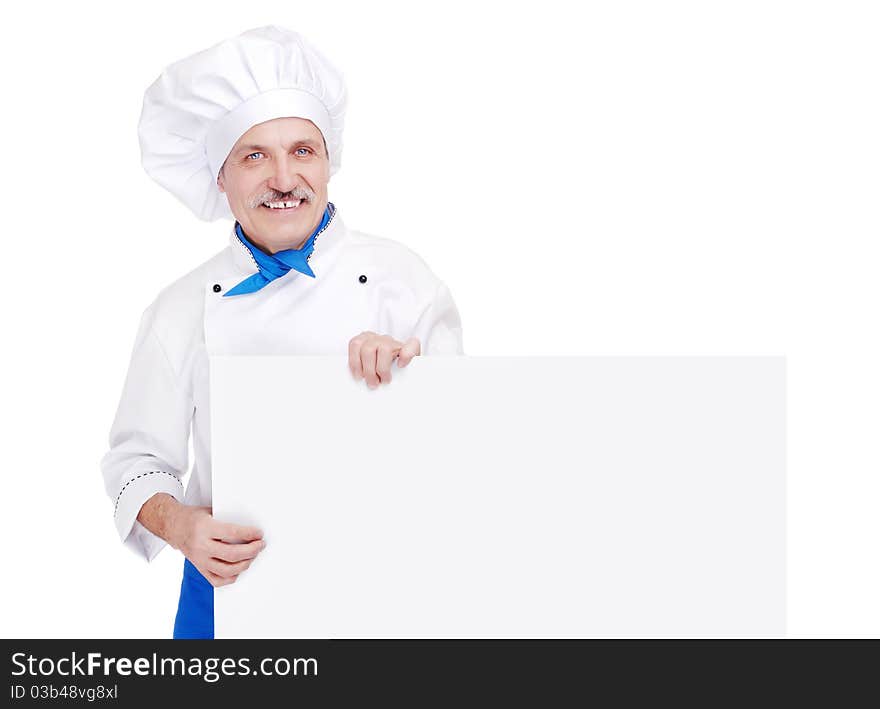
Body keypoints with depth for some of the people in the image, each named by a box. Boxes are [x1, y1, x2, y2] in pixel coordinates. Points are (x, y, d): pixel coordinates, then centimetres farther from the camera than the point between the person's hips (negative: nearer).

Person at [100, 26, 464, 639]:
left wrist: (414, 372, -25)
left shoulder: (397, 274, -4)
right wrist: (178, 523, -18)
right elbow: (140, 457, 2)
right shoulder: (184, 310, -2)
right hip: (231, 582, 1)